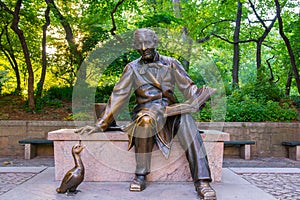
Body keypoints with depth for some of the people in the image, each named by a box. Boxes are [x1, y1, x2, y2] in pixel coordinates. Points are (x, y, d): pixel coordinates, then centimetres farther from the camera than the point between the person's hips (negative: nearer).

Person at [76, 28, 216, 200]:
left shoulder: (170, 63, 12)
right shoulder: (133, 68, 9)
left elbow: (188, 86, 8)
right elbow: (119, 96, 4)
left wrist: (198, 99, -16)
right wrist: (101, 125, -1)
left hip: (170, 109, 1)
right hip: (146, 110, -1)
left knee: (186, 119, -33)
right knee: (146, 120, -38)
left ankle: (202, 181, -36)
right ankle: (140, 176, -23)